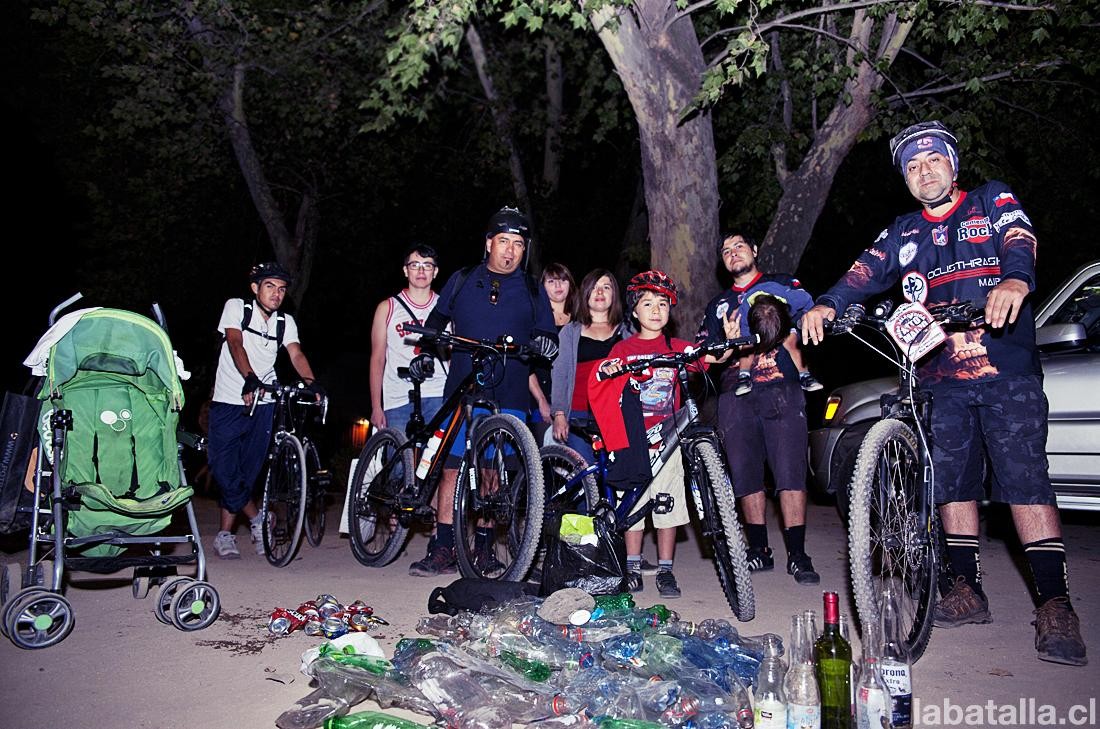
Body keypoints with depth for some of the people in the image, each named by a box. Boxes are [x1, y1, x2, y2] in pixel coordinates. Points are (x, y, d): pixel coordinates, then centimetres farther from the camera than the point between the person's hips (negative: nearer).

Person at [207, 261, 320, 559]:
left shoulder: (285, 322, 6)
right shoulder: (236, 307, -3)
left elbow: (296, 354, -10)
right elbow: (235, 343, -19)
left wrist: (312, 382, -30)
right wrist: (250, 379, -38)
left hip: (263, 404, 3)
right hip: (229, 401, -2)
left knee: (247, 471, 4)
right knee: (224, 469, -6)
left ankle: (225, 535, 19)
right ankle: (258, 520, 13)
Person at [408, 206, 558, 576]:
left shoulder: (532, 290, 10)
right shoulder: (462, 281, 10)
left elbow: (548, 335, 11)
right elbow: (436, 321, 18)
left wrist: (545, 343, -11)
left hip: (508, 397, 0)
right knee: (451, 468, -2)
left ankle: (483, 547, 16)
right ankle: (443, 550, 5)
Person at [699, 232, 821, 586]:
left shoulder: (782, 284, 16)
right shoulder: (718, 305, 23)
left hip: (780, 389, -3)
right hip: (736, 396, 3)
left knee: (790, 473, -10)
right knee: (745, 476, 1)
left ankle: (797, 554, -4)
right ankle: (759, 550, 12)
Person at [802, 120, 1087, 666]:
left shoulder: (992, 201, 6)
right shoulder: (903, 234, 15)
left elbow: (1019, 241, -14)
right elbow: (865, 273, -1)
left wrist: (1016, 279, -38)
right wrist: (827, 304, -23)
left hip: (1006, 373, -3)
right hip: (941, 380, 4)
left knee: (1025, 479, -10)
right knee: (952, 483, 5)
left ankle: (1055, 605, -5)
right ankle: (968, 590, 17)